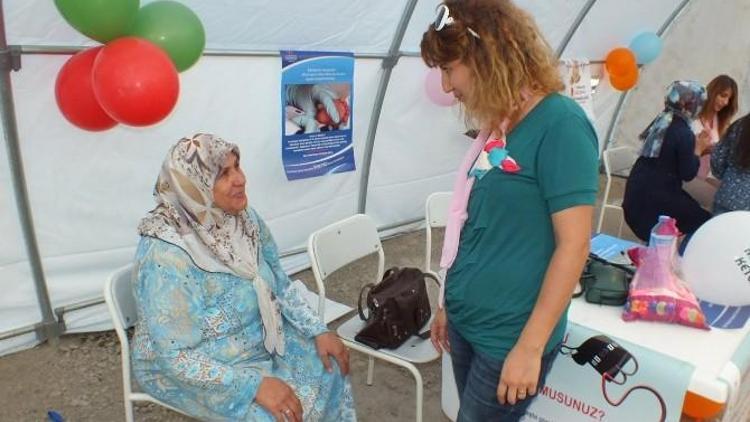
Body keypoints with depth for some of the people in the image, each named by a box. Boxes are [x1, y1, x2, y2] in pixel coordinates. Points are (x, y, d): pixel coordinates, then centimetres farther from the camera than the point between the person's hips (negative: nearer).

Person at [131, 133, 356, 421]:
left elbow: (279, 286, 3)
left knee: (327, 368, -1)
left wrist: (318, 331, -7)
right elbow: (177, 358, -28)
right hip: (187, 370, -6)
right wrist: (255, 385, -31)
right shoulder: (167, 256, -31)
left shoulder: (244, 218, -10)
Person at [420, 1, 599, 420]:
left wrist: (530, 346, -17)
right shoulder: (497, 127, 5)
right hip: (465, 322, 7)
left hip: (509, 337, -7)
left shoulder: (560, 124, -17)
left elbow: (573, 246, -19)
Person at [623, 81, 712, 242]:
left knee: (693, 209, 19)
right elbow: (688, 174, -11)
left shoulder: (661, 121, 7)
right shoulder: (684, 133, -16)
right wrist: (698, 149, 0)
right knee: (704, 221, 1)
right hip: (653, 196, -8)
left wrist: (695, 145, 14)